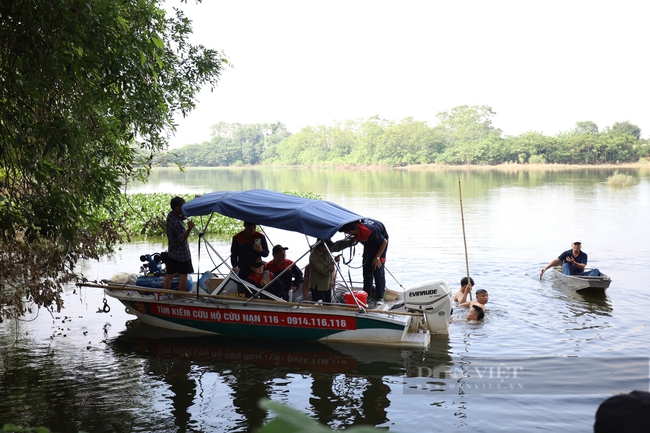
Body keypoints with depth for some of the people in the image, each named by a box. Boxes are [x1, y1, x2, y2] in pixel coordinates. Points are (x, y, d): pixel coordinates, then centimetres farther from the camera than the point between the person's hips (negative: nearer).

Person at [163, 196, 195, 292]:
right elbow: (183, 238, -37)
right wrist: (189, 228, -56)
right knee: (183, 276, 3)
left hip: (172, 252, 8)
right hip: (182, 253, -8)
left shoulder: (170, 215, -2)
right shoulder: (177, 223, -28)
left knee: (169, 275, 13)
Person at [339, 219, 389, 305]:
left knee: (378, 270, -11)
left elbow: (384, 242, -25)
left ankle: (380, 297, -4)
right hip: (369, 243, 6)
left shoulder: (369, 232, -42)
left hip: (380, 242, -6)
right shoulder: (356, 225, -26)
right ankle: (367, 295, 11)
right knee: (367, 269, 4)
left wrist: (377, 257, -20)